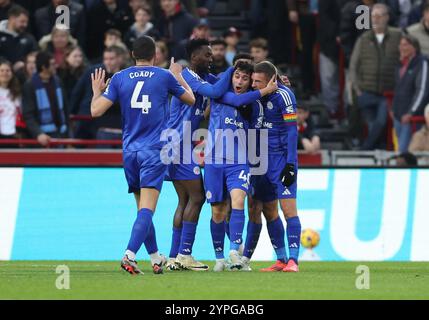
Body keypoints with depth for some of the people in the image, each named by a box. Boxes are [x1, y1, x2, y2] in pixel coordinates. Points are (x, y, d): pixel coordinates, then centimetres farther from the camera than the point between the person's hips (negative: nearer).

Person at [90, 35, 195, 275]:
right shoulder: (165, 77, 1)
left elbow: (96, 111, 0)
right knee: (147, 209, -11)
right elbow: (190, 99, 16)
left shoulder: (119, 78, 3)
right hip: (155, 151, -3)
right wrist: (178, 76, 33)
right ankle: (130, 255, -29)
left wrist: (97, 91, 19)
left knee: (143, 208, 16)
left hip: (130, 151, 3)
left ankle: (156, 258, 22)